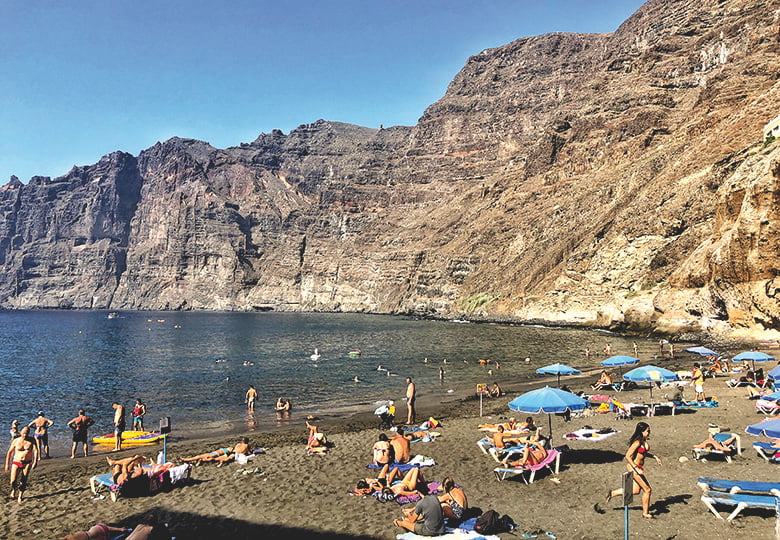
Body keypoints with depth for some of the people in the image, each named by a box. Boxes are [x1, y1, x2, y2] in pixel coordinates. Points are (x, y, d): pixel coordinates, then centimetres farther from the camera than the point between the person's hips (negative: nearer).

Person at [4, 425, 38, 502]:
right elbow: (9, 452, 7)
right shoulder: (16, 441, -2)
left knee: (23, 481, -5)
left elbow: (35, 450, -14)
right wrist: (7, 464, 6)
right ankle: (13, 493, 22)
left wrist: (35, 461, -28)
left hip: (27, 463, 0)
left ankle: (20, 496, 9)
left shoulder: (32, 441, -5)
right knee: (13, 481, -7)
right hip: (16, 462, 0)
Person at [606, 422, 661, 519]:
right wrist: (637, 469, -23)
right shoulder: (637, 442, -22)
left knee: (636, 491, 17)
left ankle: (612, 493, 27)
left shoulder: (644, 441, 4)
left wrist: (655, 457, 9)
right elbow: (627, 456, -22)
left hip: (639, 467, 9)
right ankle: (645, 513, 15)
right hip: (633, 467, -9)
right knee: (647, 489, -1)